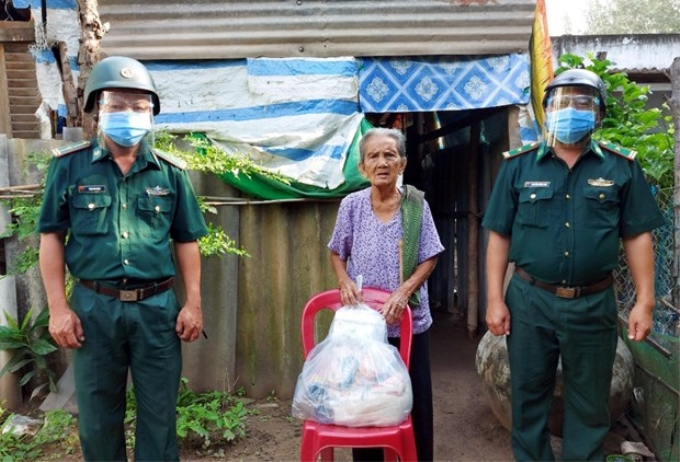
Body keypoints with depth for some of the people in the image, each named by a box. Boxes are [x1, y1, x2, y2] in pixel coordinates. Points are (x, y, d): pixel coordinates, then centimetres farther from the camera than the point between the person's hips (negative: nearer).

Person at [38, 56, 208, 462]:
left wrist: (193, 303, 1)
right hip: (94, 307, 0)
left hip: (157, 307, 1)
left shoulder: (170, 172, 2)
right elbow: (52, 237, 2)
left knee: (159, 415, 11)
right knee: (98, 416, 15)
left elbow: (186, 241, 6)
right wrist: (58, 307, -3)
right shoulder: (70, 165, -1)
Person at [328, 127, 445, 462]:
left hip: (410, 321, 0)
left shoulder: (417, 205, -5)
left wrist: (404, 290, -18)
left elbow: (429, 258, -3)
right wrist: (344, 281, -11)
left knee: (416, 400, 10)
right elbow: (337, 253, 8)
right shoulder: (351, 205, -4)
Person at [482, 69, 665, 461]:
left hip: (594, 304, 1)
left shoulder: (622, 167, 2)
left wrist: (645, 301, -1)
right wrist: (495, 299, -4)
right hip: (530, 300, 0)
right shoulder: (519, 165, 0)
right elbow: (499, 236, 0)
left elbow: (637, 237, 4)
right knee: (529, 396, 13)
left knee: (590, 403, 15)